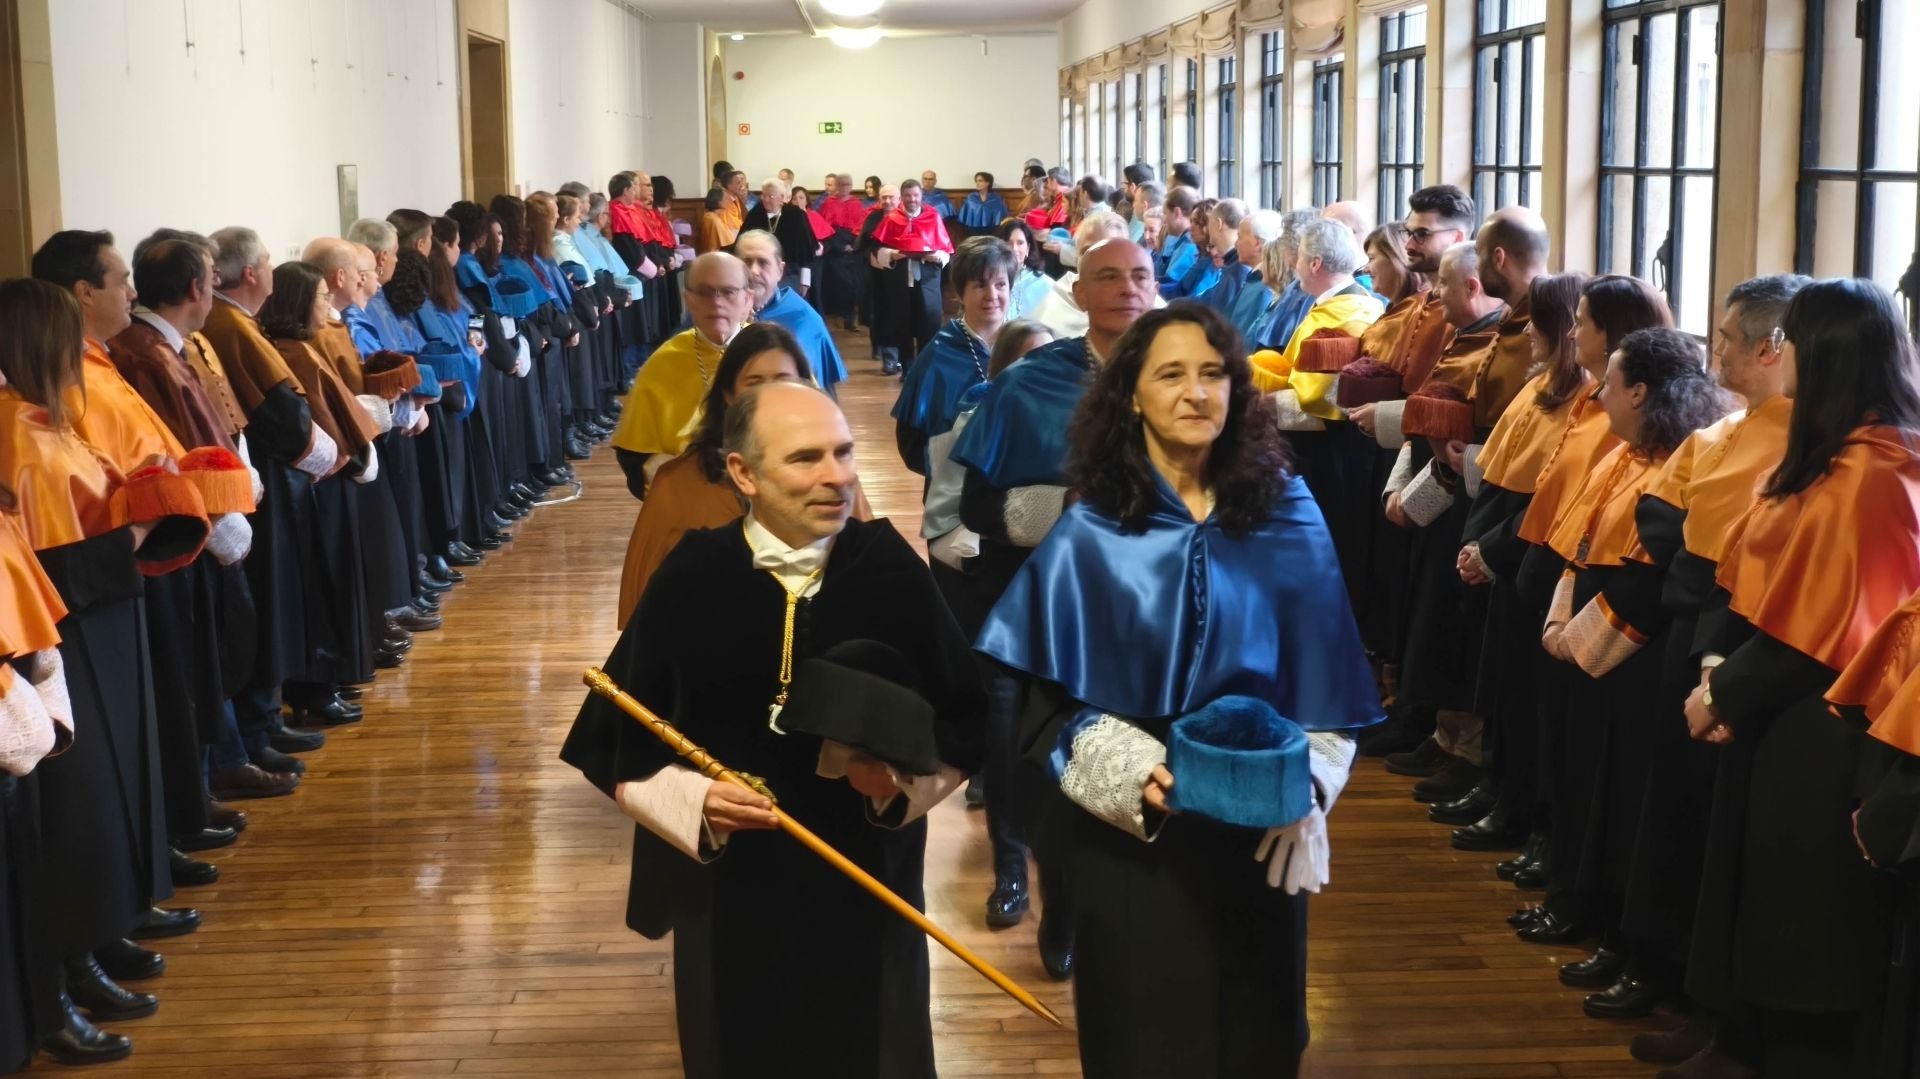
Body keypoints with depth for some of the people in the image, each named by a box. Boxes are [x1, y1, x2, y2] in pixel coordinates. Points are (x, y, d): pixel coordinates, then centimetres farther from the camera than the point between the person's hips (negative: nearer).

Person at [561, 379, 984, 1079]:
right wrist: (696, 800, -19)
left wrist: (904, 781, -16)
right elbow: (617, 746, -3)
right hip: (731, 896, 0)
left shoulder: (892, 569, -7)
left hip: (867, 888, 1)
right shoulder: (690, 581, -10)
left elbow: (963, 720, 1)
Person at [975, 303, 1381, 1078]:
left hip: (1260, 827, 2)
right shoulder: (1090, 533, -6)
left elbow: (1322, 674, 3)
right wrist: (1133, 773, -21)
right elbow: (1049, 700, -7)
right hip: (1131, 834, -1)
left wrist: (1305, 780, -11)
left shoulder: (1287, 518, 0)